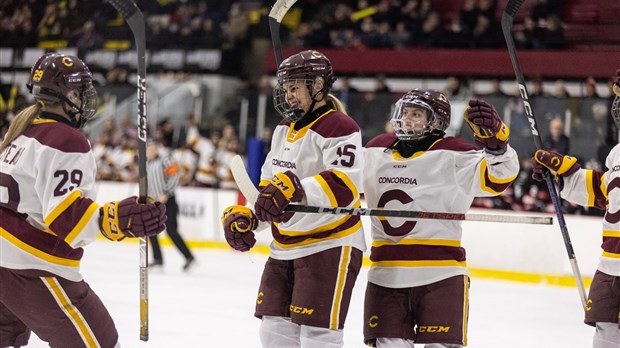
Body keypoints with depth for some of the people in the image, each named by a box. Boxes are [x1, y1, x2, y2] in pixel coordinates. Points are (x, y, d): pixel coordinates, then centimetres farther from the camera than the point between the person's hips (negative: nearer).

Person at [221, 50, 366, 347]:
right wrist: (244, 215, 5)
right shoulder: (284, 130, 15)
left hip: (329, 245, -9)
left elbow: (344, 185, -29)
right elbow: (268, 184, 22)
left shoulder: (339, 128, -14)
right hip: (285, 247, 9)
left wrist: (298, 190, -42)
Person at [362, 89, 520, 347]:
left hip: (440, 274, -4)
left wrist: (494, 140, -36)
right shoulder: (374, 152, 8)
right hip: (385, 275, 4)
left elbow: (497, 176, -20)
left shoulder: (453, 156, -8)